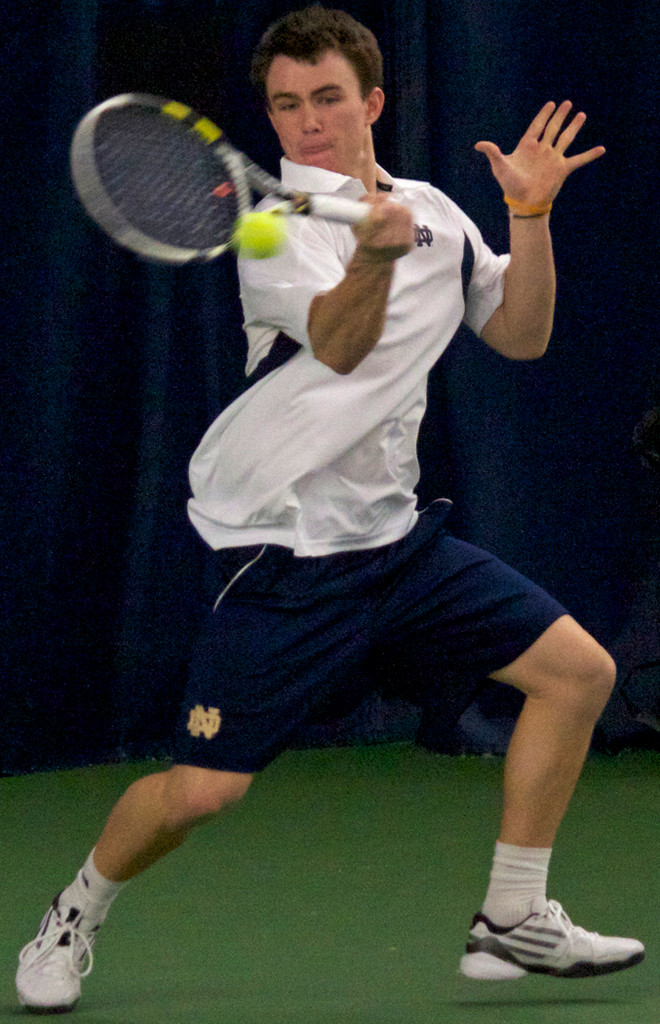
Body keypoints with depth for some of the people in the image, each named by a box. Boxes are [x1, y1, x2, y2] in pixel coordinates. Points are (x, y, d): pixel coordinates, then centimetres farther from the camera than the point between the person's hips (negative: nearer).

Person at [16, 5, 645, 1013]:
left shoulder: (434, 211, 10)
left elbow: (520, 334, 13)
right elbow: (341, 343, -28)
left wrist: (531, 214, -2)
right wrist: (375, 255, -50)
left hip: (398, 534, 7)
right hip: (284, 543, -7)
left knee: (578, 670, 1)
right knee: (203, 789, -13)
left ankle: (511, 920, 11)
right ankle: (78, 913, 17)